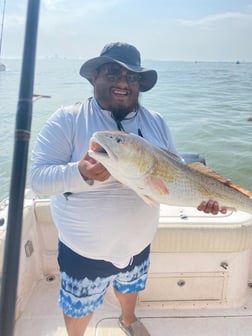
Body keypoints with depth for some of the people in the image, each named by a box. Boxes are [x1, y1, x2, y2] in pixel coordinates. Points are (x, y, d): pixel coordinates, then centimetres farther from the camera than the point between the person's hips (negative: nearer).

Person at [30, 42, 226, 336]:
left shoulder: (155, 122, -3)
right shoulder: (67, 120, -17)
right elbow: (38, 178, -21)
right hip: (83, 249, -3)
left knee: (129, 288, 32)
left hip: (138, 243, 5)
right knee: (79, 308, 21)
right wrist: (81, 173, -39)